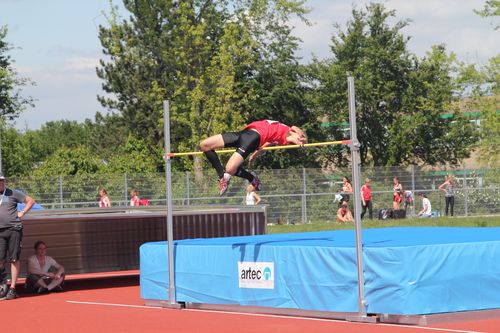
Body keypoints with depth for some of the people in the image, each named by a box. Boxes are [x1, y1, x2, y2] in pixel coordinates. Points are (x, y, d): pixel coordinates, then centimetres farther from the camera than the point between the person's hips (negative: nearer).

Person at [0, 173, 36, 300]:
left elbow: (30, 201, 12)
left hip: (14, 229, -2)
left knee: (14, 259, -2)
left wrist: (23, 212, 1)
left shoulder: (13, 193, 4)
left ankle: (12, 288, 1)